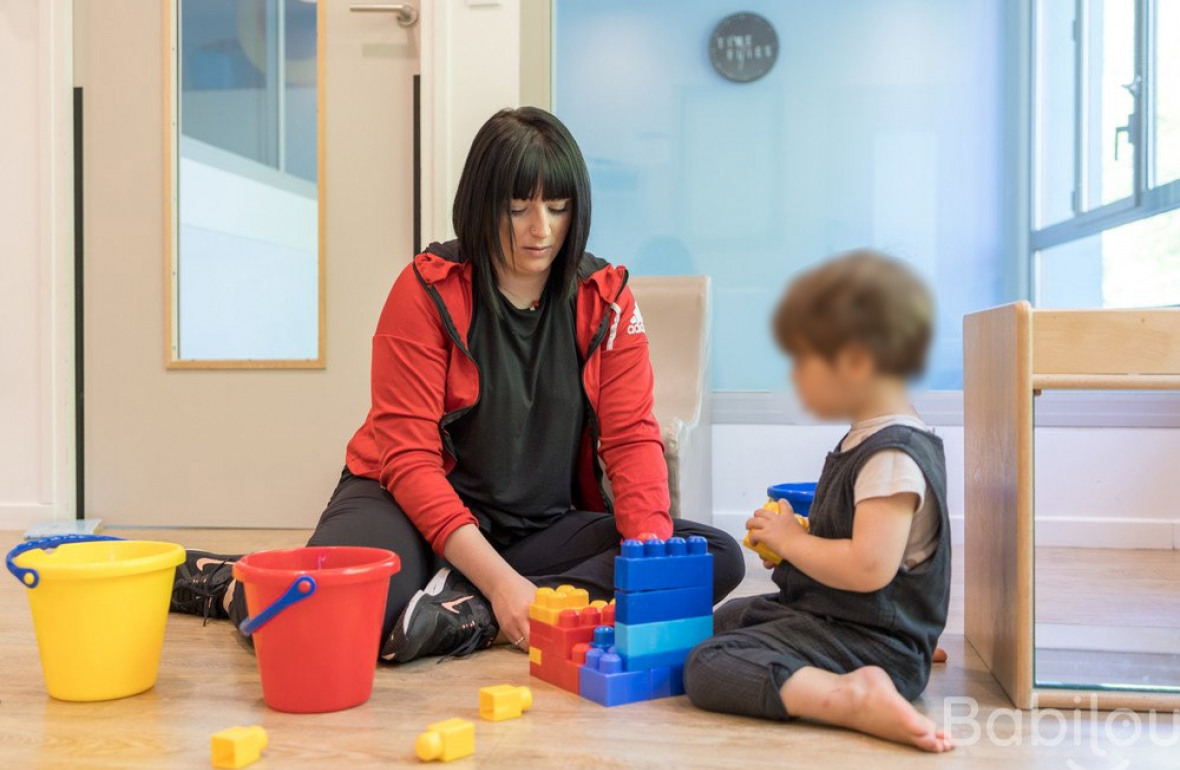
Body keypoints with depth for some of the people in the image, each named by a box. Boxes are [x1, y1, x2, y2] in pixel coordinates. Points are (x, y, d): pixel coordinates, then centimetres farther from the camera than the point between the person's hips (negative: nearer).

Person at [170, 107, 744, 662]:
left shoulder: (605, 298, 0)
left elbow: (632, 436, -5)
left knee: (717, 557, -19)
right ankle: (230, 583, 0)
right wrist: (500, 580, -26)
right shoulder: (428, 290, -10)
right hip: (415, 509, -3)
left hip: (543, 527, 4)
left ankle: (469, 613, -27)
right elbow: (409, 458, -15)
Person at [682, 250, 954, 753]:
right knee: (724, 618, 31)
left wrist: (790, 539, -17)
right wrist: (790, 543, 4)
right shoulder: (866, 440, 8)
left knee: (706, 668, -24)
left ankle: (856, 699, -31)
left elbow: (868, 568, -33)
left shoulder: (892, 457, -25)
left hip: (870, 643, -11)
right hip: (827, 616, 12)